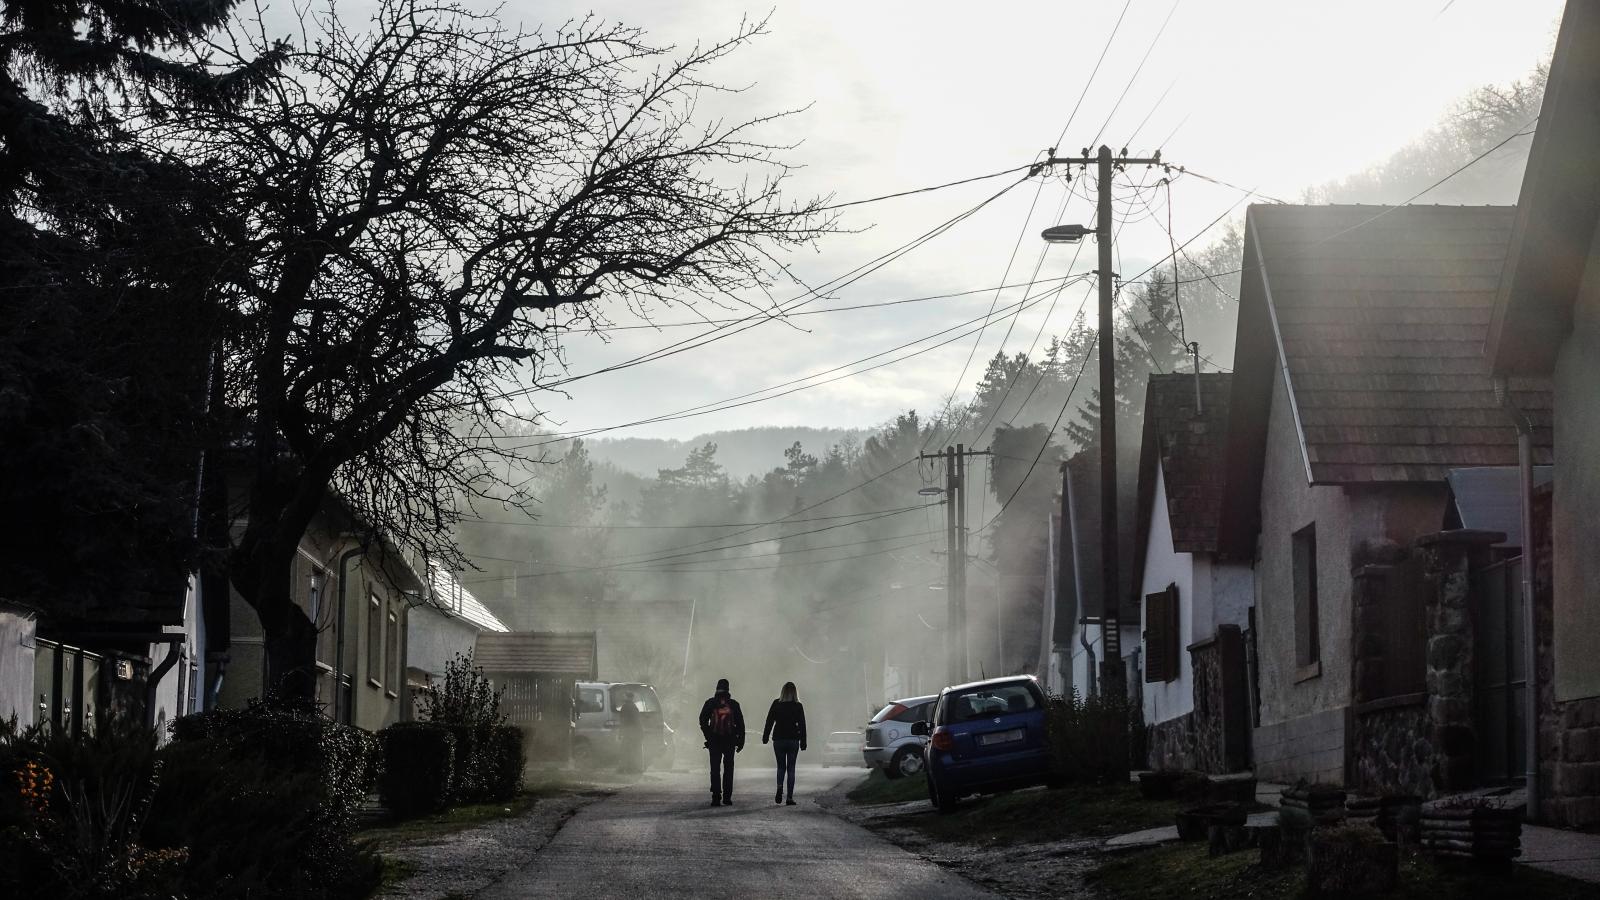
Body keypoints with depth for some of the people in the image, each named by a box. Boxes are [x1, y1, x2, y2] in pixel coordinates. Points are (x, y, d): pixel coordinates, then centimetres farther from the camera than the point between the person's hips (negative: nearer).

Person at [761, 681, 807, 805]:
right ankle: (790, 797, 1)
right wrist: (803, 742, 3)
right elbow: (802, 725, -3)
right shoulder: (798, 706, -4)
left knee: (781, 766, 15)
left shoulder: (776, 704, -3)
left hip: (778, 739, 1)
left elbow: (769, 721, 0)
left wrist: (765, 737, 8)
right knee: (791, 768, 6)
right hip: (793, 740, -1)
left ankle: (780, 787, -12)